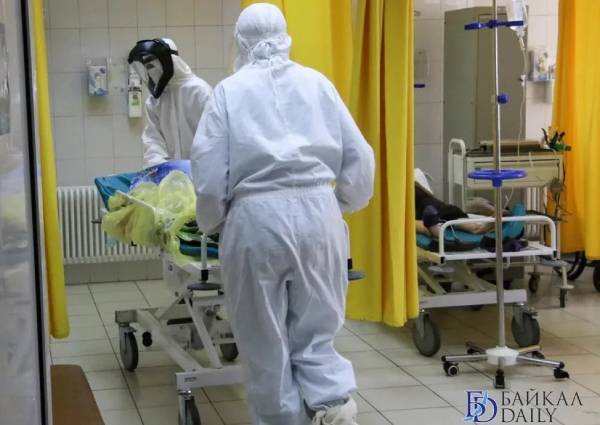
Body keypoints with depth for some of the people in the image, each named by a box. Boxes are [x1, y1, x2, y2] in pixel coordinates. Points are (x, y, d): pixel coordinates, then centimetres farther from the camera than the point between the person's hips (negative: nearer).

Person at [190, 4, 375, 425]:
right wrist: (342, 205, 26)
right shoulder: (317, 82, 11)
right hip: (318, 213, 3)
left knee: (266, 343, 10)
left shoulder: (229, 90, 5)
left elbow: (208, 173, 0)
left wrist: (211, 223, 16)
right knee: (315, 333, 13)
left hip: (258, 218, -2)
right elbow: (360, 159, 10)